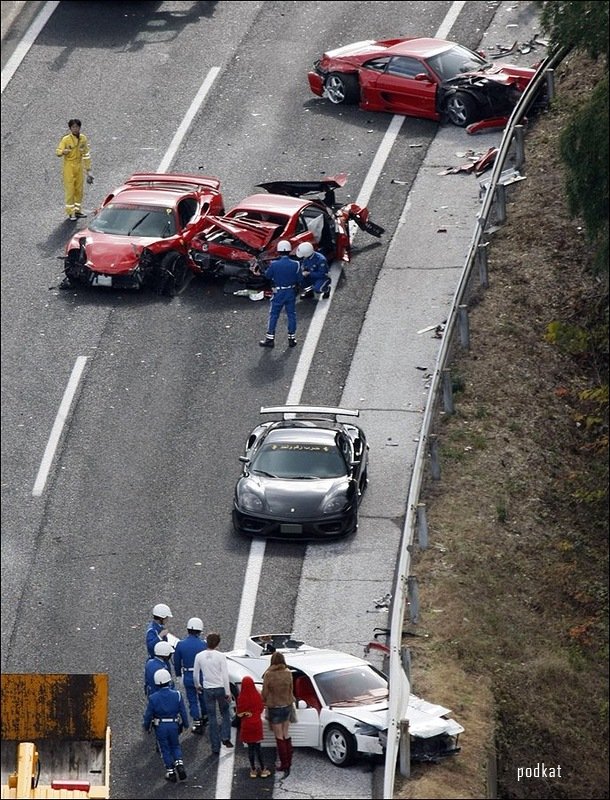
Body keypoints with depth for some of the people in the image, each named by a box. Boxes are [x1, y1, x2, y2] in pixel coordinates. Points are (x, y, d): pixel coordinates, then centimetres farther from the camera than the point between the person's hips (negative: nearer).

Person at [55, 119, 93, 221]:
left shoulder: (83, 139, 2)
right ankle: (71, 212, 0)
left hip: (79, 165, 5)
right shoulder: (66, 139, -12)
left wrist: (88, 168, 14)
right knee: (70, 189, -5)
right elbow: (58, 152, -19)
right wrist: (63, 151, -43)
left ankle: (77, 210, 25)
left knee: (79, 189, 12)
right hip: (69, 166, -5)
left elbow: (86, 154, 12)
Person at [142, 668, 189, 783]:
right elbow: (183, 712, -2)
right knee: (175, 746, 21)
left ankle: (170, 772, 15)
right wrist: (185, 724, 14)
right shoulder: (177, 695, -10)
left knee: (165, 749, 12)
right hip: (174, 725, 1)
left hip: (160, 727, -1)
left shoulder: (153, 698, -14)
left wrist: (146, 726, 11)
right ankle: (179, 765, 1)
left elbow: (148, 714, -5)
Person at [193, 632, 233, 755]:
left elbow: (195, 674, 7)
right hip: (220, 688, -2)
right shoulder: (220, 656, -12)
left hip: (207, 689, 2)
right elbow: (225, 675, -11)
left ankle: (215, 747, 9)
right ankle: (225, 737, 2)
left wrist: (197, 685, 26)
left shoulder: (199, 656, -4)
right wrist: (228, 693, -5)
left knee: (212, 718, 8)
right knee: (225, 714, 19)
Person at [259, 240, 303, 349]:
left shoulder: (274, 264, -19)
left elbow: (267, 275, -2)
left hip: (278, 293, -2)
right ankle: (292, 338, 19)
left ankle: (270, 338, 13)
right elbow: (300, 279, -6)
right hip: (291, 292, 2)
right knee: (291, 315, 14)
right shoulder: (295, 264, -14)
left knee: (273, 315, 9)